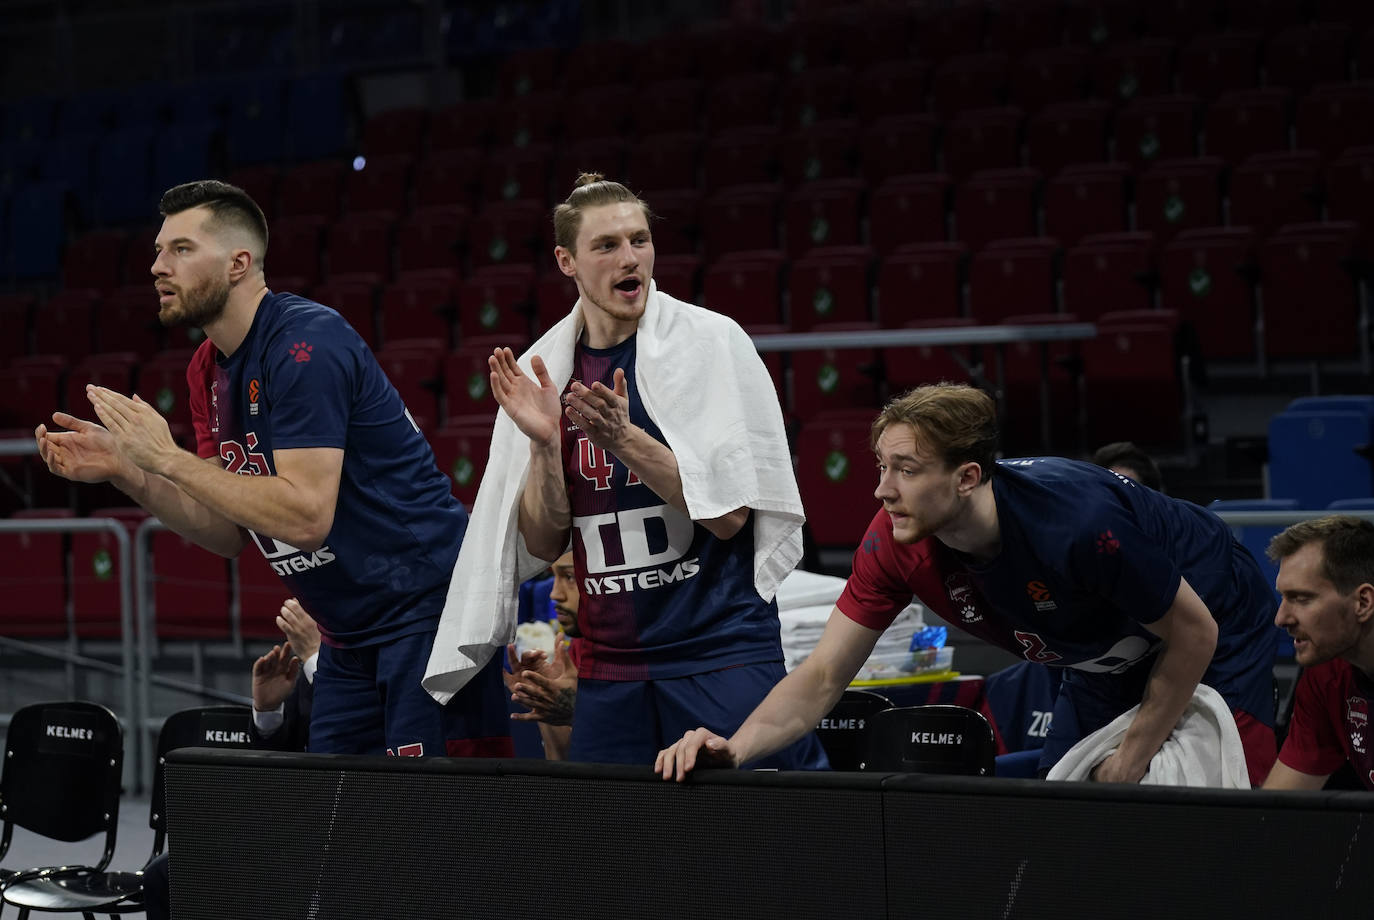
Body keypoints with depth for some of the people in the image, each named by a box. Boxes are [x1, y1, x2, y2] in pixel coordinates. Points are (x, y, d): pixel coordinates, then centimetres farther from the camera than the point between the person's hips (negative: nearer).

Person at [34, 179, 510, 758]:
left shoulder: (306, 345, -18)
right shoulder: (209, 370, 10)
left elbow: (306, 518, -26)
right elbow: (230, 532, 12)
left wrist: (167, 458, -21)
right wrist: (122, 471, -1)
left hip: (428, 606, -9)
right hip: (350, 637, 9)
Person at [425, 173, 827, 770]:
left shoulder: (711, 339, -4)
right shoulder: (541, 372, 7)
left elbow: (728, 514, -10)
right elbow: (544, 544, 6)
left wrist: (623, 440, -20)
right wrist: (544, 443, -9)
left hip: (721, 652, -4)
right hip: (608, 669, 4)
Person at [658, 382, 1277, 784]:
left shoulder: (1081, 522, -40)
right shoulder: (895, 543, -23)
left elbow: (1194, 632, -26)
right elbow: (823, 676, -18)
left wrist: (1132, 758, -18)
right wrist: (733, 748, -37)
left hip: (1216, 631, -6)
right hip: (1102, 665, 6)